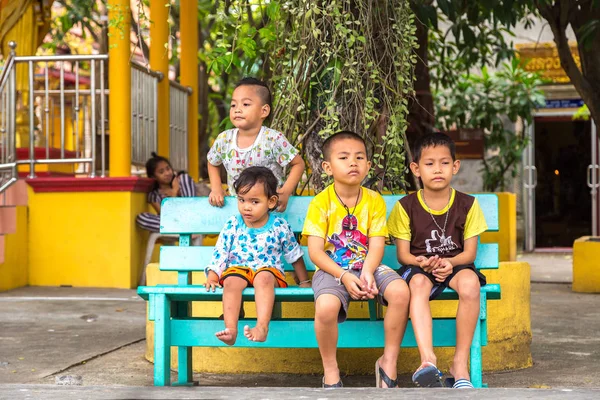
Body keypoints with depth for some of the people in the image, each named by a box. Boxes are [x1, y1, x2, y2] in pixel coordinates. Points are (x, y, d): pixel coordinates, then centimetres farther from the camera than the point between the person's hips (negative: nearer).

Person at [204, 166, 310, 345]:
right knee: (231, 282, -33)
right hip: (237, 269, 1)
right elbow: (220, 253, 5)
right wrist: (212, 277, -7)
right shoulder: (232, 225, 4)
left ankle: (262, 326, -50)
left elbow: (294, 255, 13)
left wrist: (304, 282, 16)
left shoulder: (279, 226, 2)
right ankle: (231, 329, -42)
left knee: (263, 278, -37)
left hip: (269, 270, -1)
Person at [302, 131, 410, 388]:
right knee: (326, 306, -35)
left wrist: (367, 272, -23)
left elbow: (377, 245, -3)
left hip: (367, 267, 3)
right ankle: (331, 373, -9)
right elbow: (315, 251, -10)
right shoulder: (321, 203, -6)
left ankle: (389, 362, -7)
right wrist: (345, 276, -23)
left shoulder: (374, 201, 3)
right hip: (332, 270, -3)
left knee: (401, 292, -27)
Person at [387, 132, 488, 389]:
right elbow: (403, 254, 1)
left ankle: (460, 364, -28)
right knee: (418, 283, -38)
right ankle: (428, 360, -51)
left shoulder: (467, 204, 2)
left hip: (456, 265, 1)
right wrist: (422, 262, -22)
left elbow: (470, 251, 1)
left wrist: (449, 262, -21)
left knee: (470, 283, -36)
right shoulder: (406, 206, 0)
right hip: (419, 267, 0)